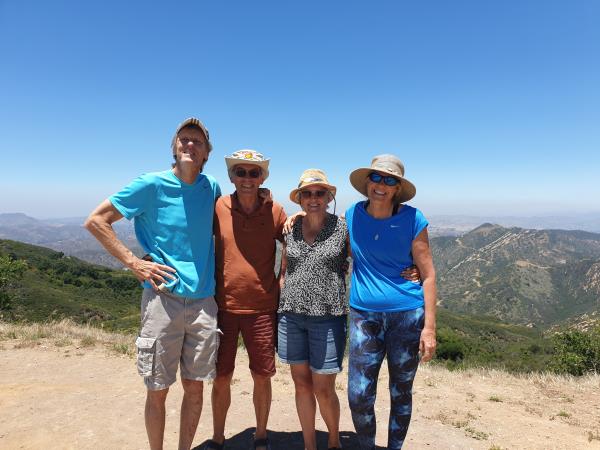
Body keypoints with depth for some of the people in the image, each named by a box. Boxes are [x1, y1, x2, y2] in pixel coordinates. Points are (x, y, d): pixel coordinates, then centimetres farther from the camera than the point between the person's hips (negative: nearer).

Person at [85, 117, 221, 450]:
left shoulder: (211, 188, 7)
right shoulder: (152, 184, -5)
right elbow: (96, 221, -1)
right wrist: (134, 263, -8)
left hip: (203, 300, 4)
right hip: (163, 297, -3)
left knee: (195, 387, 13)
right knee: (157, 390, 8)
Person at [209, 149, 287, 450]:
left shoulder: (274, 211, -3)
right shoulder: (218, 208, -4)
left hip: (261, 308, 0)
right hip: (223, 306, 0)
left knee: (262, 377, 12)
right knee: (221, 378, 12)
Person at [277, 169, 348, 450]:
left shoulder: (342, 228, -3)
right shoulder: (290, 229, 6)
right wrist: (278, 306, 12)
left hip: (327, 317, -3)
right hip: (291, 316, 3)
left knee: (323, 390, 4)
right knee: (301, 384, 13)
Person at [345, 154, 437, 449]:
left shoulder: (412, 219, -8)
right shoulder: (353, 215, 0)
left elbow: (428, 275, -5)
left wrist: (429, 327, -9)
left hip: (407, 316, -1)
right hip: (364, 315, 2)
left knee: (401, 393, 14)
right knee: (358, 397, 2)